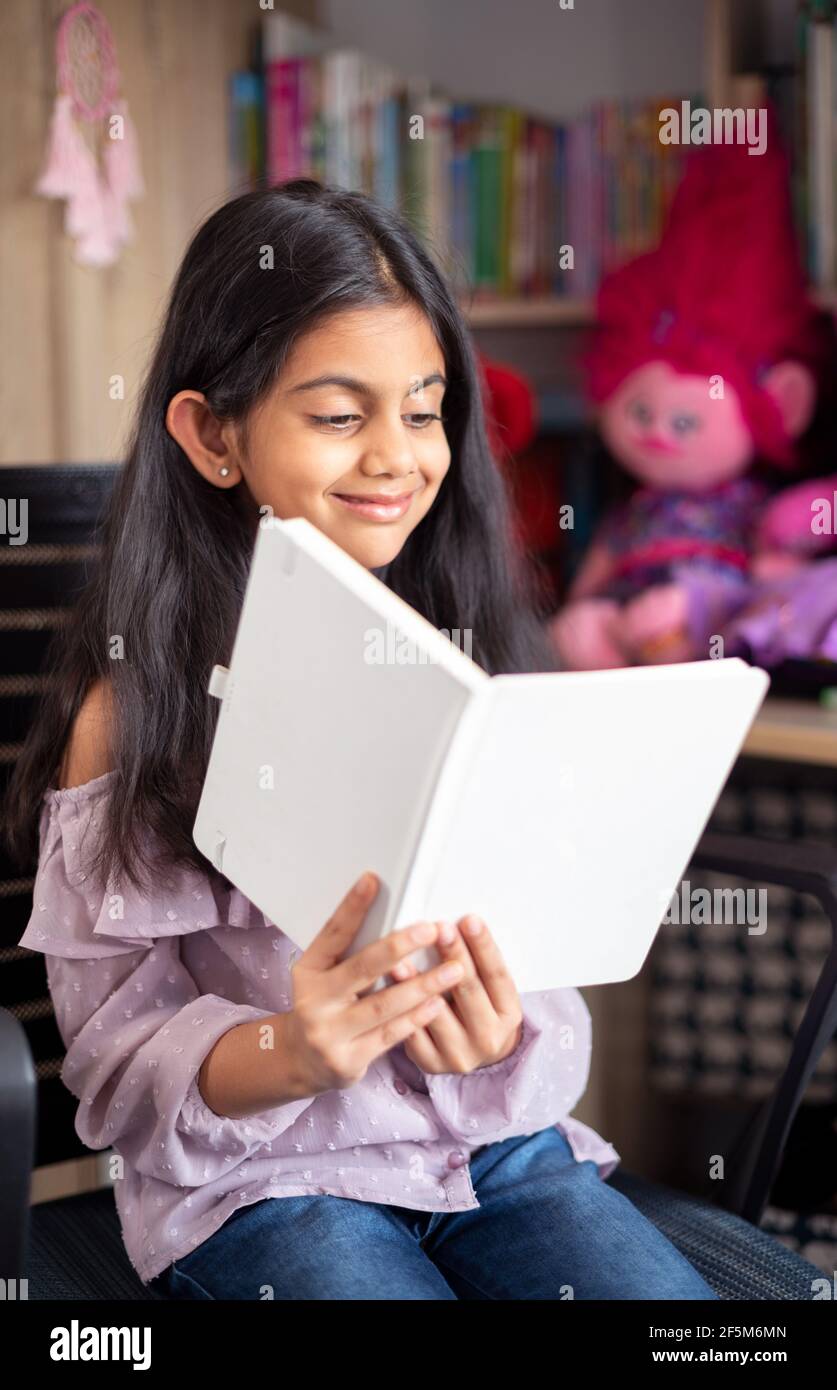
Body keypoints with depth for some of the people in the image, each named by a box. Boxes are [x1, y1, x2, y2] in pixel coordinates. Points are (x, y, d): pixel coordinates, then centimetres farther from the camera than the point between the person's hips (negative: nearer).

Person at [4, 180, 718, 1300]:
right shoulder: (136, 706, -7)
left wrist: (501, 1033, -19)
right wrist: (291, 1053, -27)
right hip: (254, 1176, -3)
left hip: (500, 1142, 3)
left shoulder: (478, 658, 4)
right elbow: (118, 1058, -6)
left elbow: (556, 983, 6)